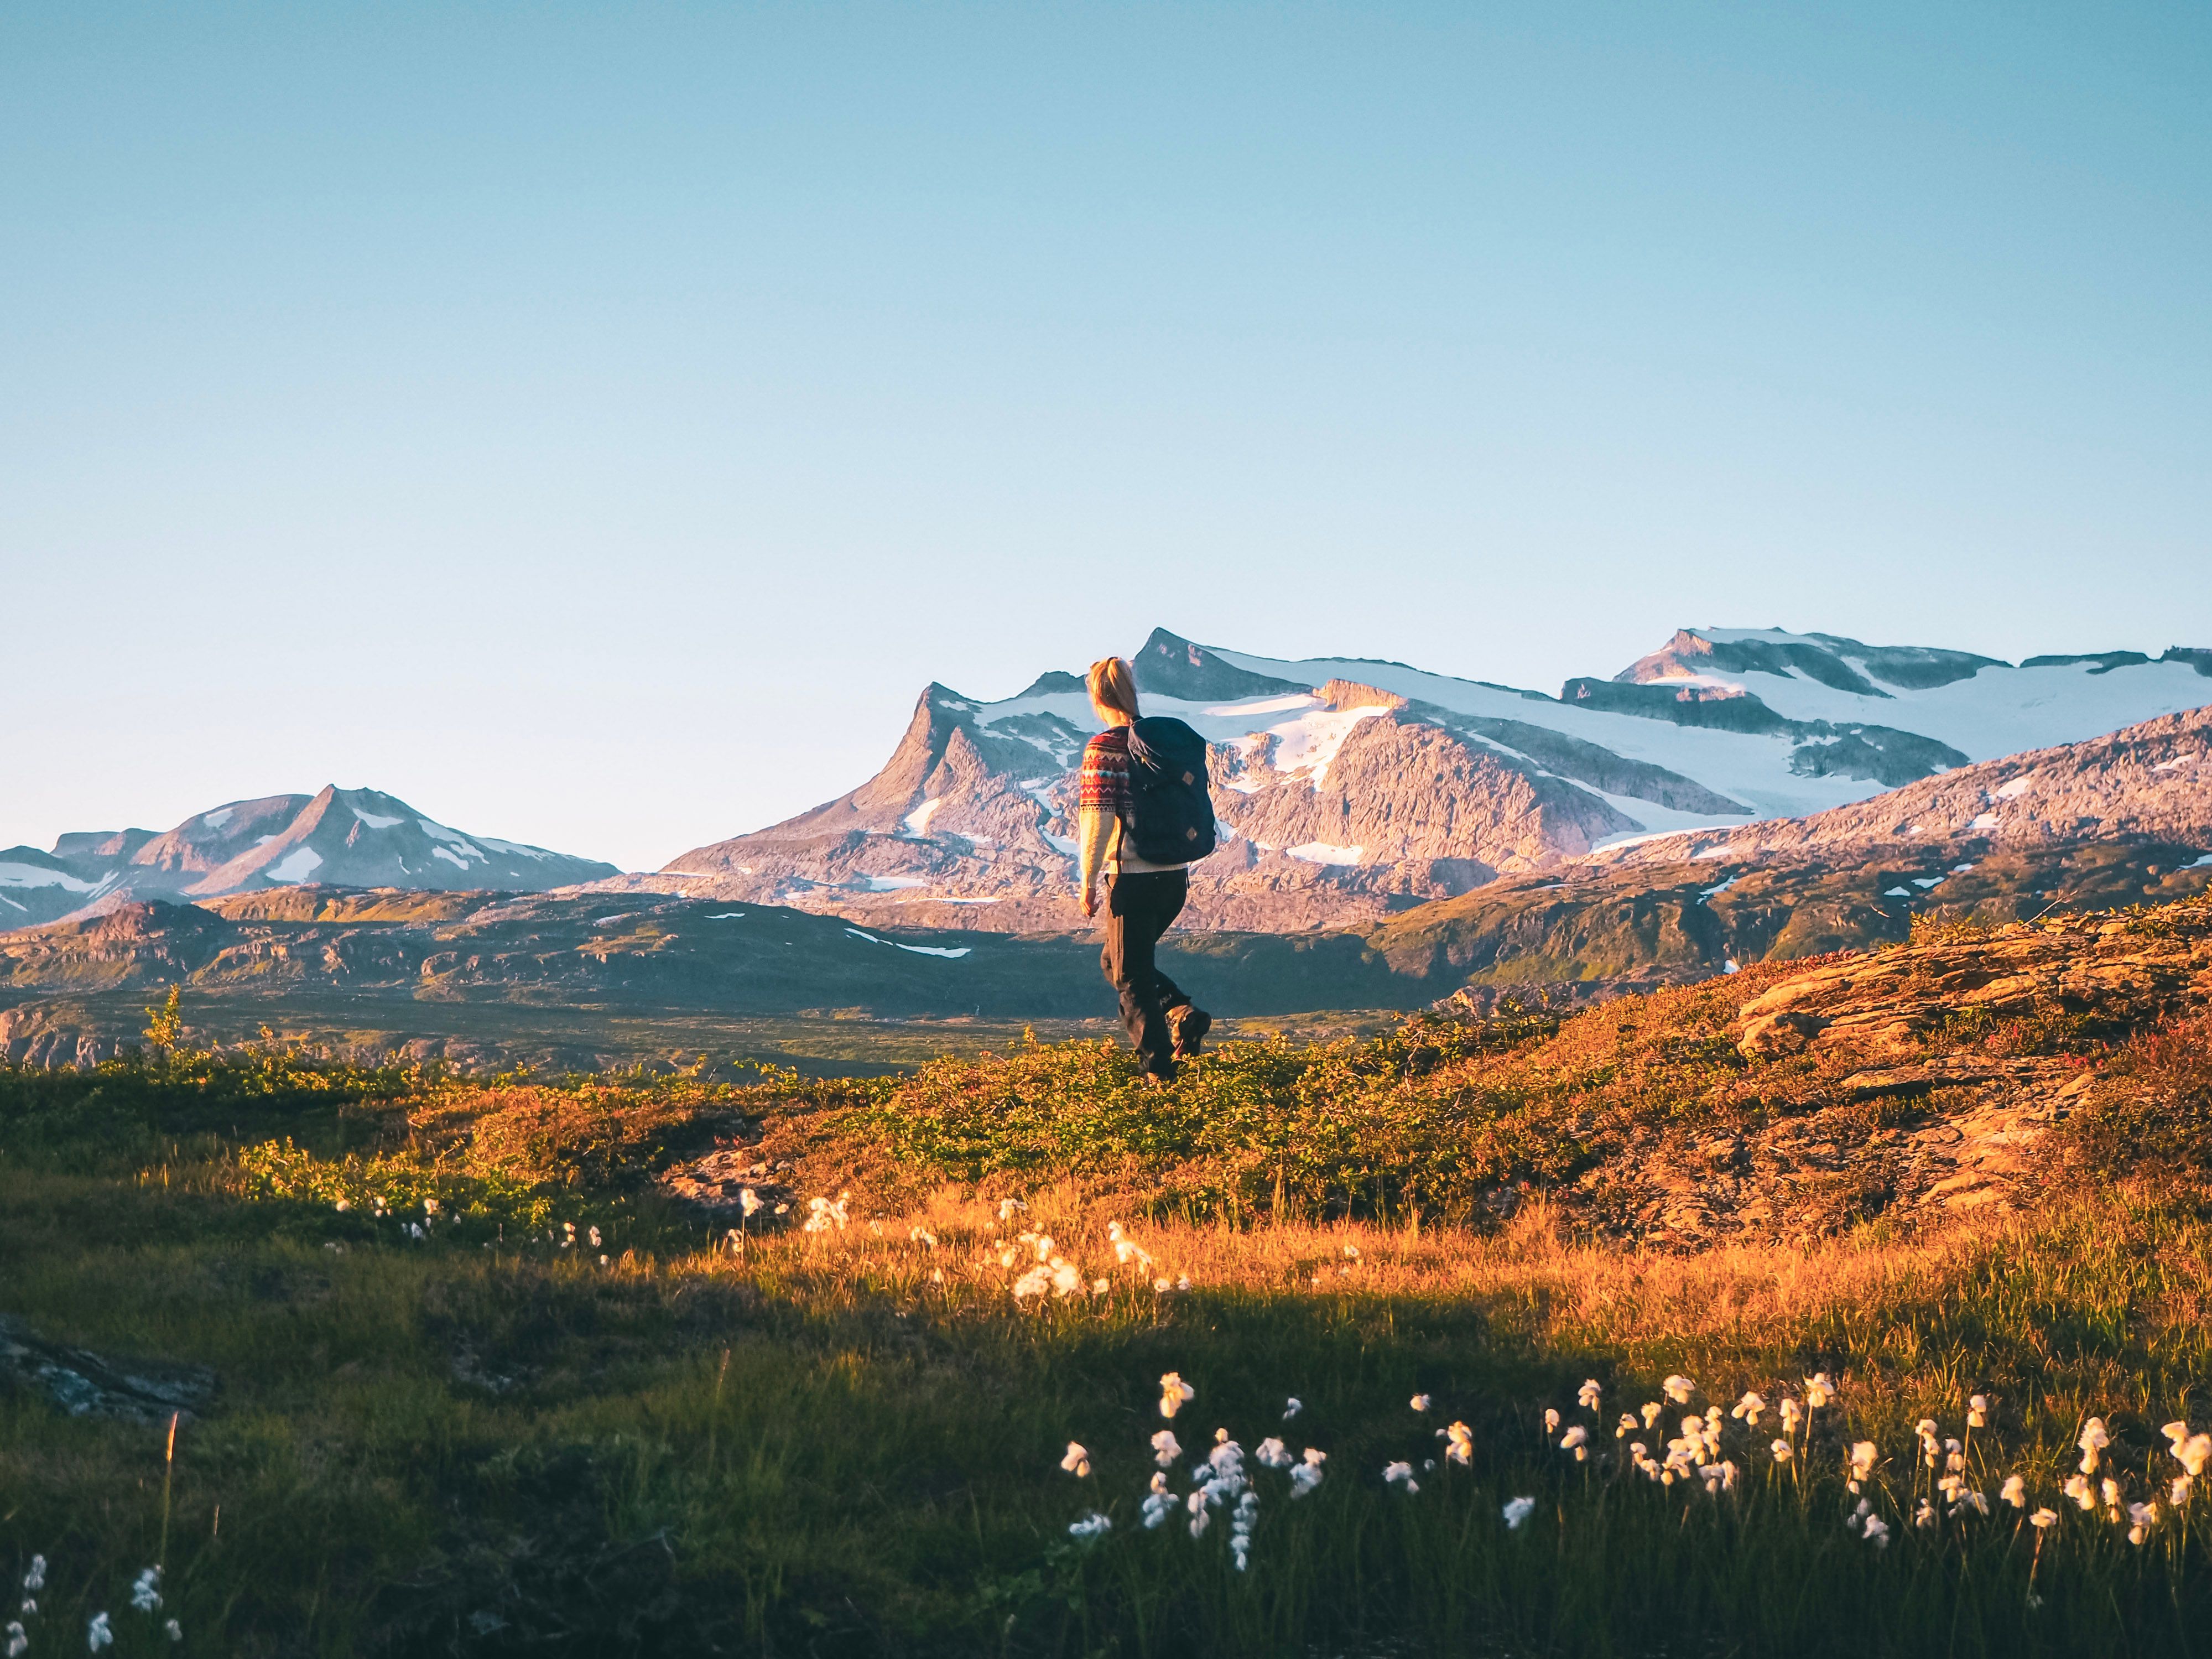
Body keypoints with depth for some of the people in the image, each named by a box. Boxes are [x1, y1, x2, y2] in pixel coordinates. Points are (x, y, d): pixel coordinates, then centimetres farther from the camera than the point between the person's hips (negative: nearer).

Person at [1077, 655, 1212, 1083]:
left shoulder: (1103, 748, -12)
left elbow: (1099, 820, -17)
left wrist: (1088, 882, -8)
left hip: (1133, 880, -7)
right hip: (1176, 876, 7)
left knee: (1131, 976, 6)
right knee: (1115, 962, 22)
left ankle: (1160, 1068, 4)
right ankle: (1183, 1012, 5)